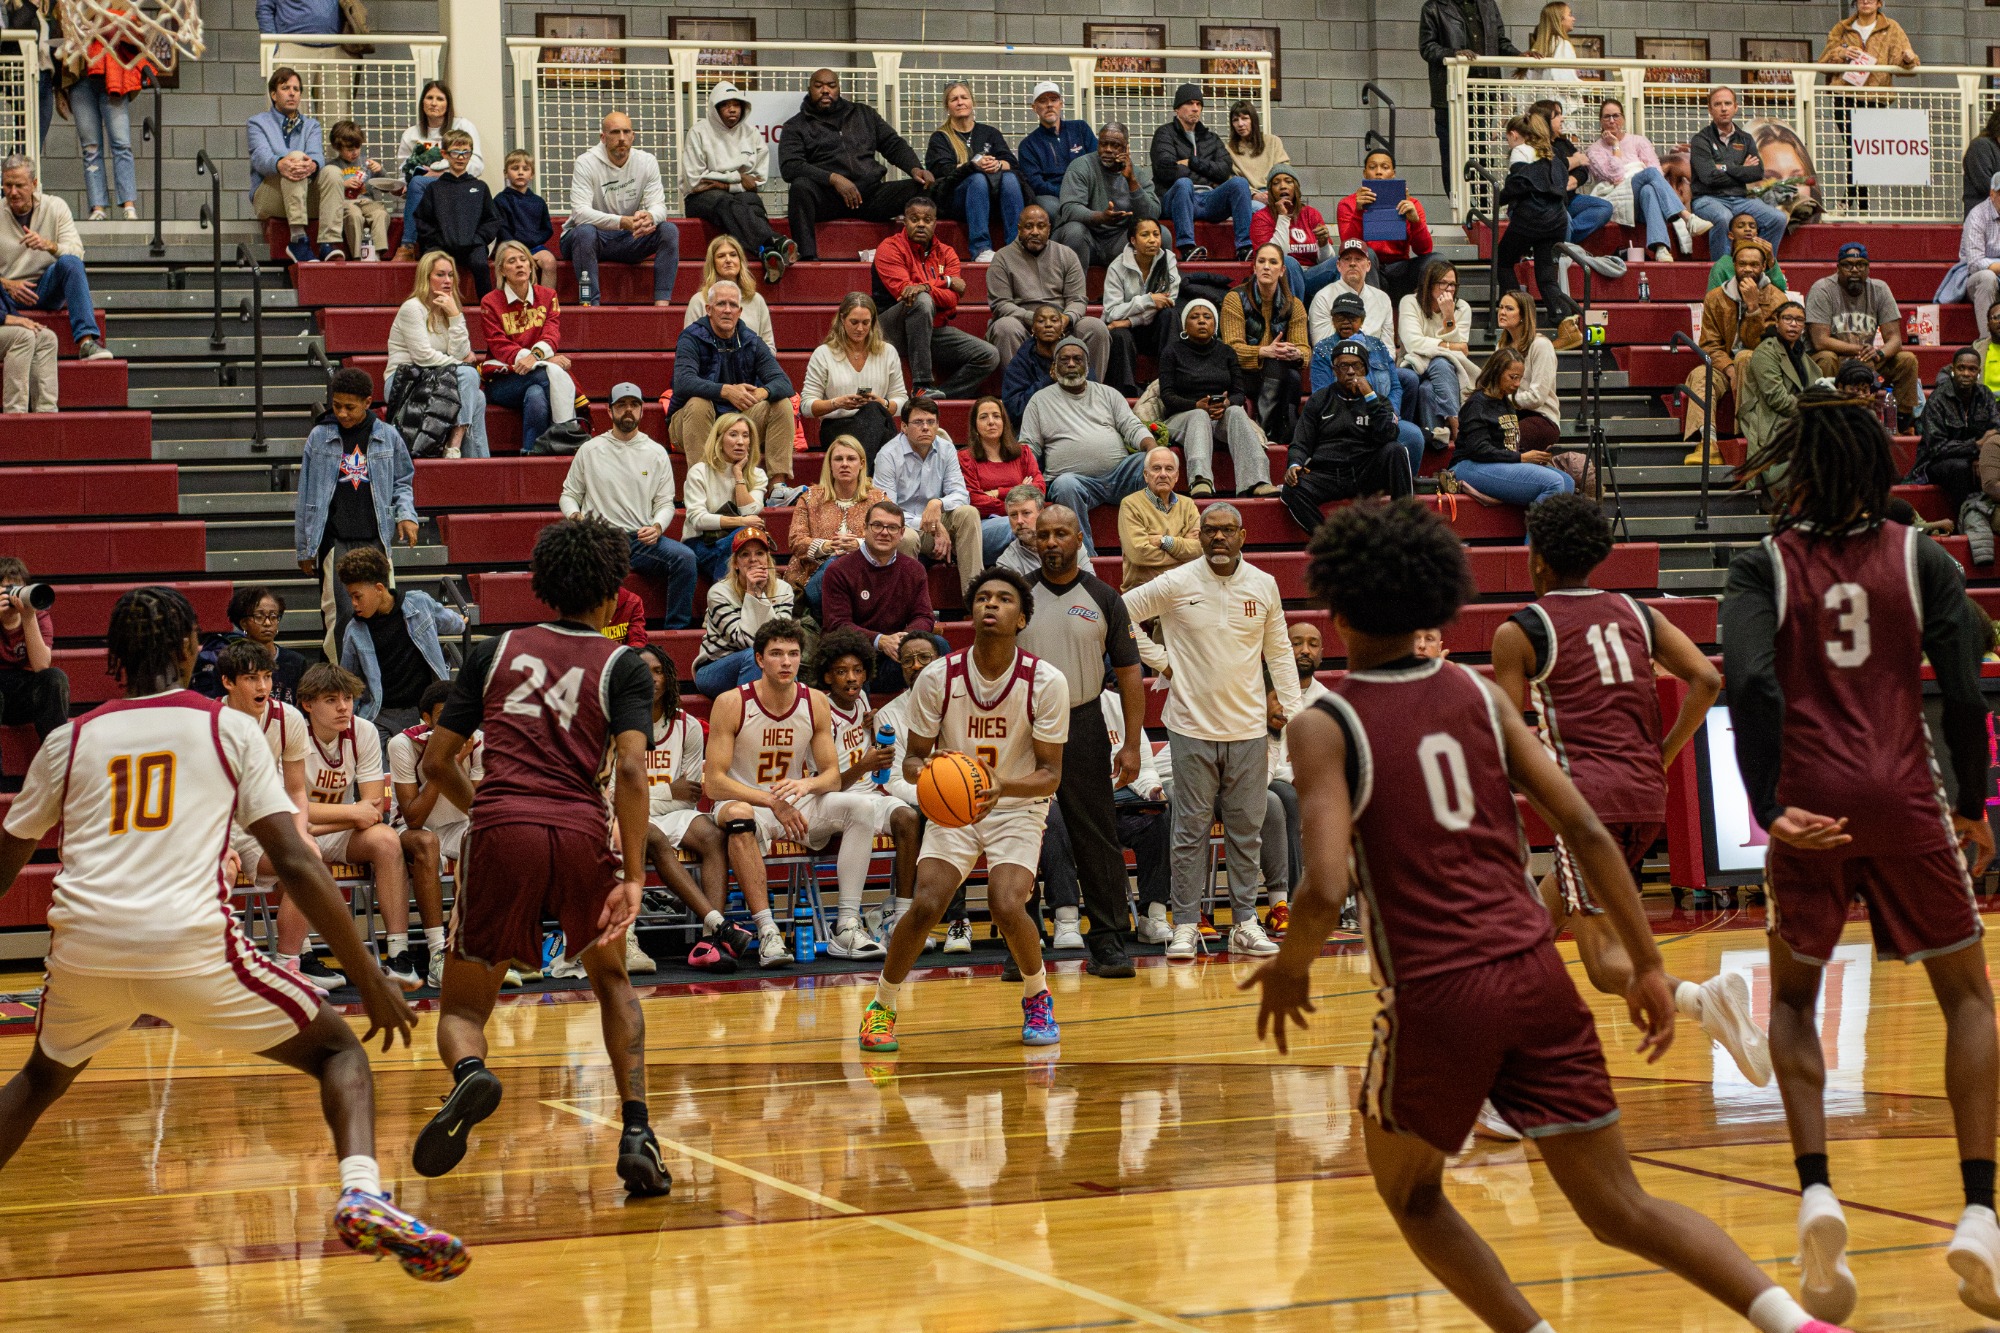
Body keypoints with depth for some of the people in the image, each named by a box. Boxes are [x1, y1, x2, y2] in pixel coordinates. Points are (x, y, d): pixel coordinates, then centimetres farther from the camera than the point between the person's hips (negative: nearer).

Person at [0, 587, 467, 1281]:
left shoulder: (71, 739, 16)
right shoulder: (230, 728, 9)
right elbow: (296, 864, 2)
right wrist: (369, 977, 6)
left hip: (84, 950, 3)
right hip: (191, 946, -3)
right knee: (338, 1049, 14)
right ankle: (361, 1194, -12)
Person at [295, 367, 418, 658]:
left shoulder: (387, 436, 7)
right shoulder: (320, 437, 6)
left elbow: (403, 481, 19)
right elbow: (306, 495, 10)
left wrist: (406, 514, -2)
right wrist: (303, 549, 10)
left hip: (374, 539, 1)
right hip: (334, 541, -1)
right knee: (341, 612, -10)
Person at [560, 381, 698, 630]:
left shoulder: (656, 453, 12)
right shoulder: (590, 450, 10)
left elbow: (666, 503, 12)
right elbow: (569, 495, 16)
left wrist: (657, 527, -10)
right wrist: (575, 516, -8)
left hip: (643, 539, 2)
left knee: (685, 557, -28)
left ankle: (677, 629, -19)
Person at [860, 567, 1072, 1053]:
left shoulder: (1046, 682, -14)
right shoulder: (937, 677, -11)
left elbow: (1050, 773, -11)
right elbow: (914, 756, -2)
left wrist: (1004, 787, -31)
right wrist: (923, 773, -27)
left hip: (1018, 808, -1)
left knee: (1007, 906, -24)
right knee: (926, 905, -20)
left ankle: (1037, 998, 6)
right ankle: (882, 1006, 3)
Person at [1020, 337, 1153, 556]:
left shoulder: (1108, 394, 22)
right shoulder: (1040, 401, 17)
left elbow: (1133, 429, 13)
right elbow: (1028, 448, 13)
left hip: (1119, 473, 2)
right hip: (1078, 479, -2)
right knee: (1064, 485, -38)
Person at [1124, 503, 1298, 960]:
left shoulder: (1264, 586, 4)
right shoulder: (1175, 584, -4)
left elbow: (1278, 653, 12)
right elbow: (1120, 614, 3)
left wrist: (1294, 712, 7)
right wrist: (1160, 661, 0)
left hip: (1248, 728, 2)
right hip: (1192, 727, -2)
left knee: (1247, 829, 6)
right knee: (1191, 829, 1)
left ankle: (1245, 923, 13)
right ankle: (1186, 925, 6)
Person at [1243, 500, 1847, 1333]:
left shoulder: (1324, 726, -4)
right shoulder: (1475, 693, 9)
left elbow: (1326, 891, -16)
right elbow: (1586, 831, 4)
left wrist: (1289, 970, 4)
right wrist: (1647, 964, 10)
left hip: (1438, 993, -4)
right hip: (1535, 978, 4)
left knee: (1409, 1193, 23)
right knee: (1620, 1210, 8)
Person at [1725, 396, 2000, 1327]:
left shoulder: (1764, 568, 3)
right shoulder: (1921, 560, 5)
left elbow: (1750, 684, -13)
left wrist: (1769, 810, -14)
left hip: (1810, 803, 0)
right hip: (1904, 798, 0)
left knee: (1794, 996, 20)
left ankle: (1815, 1192, 1)